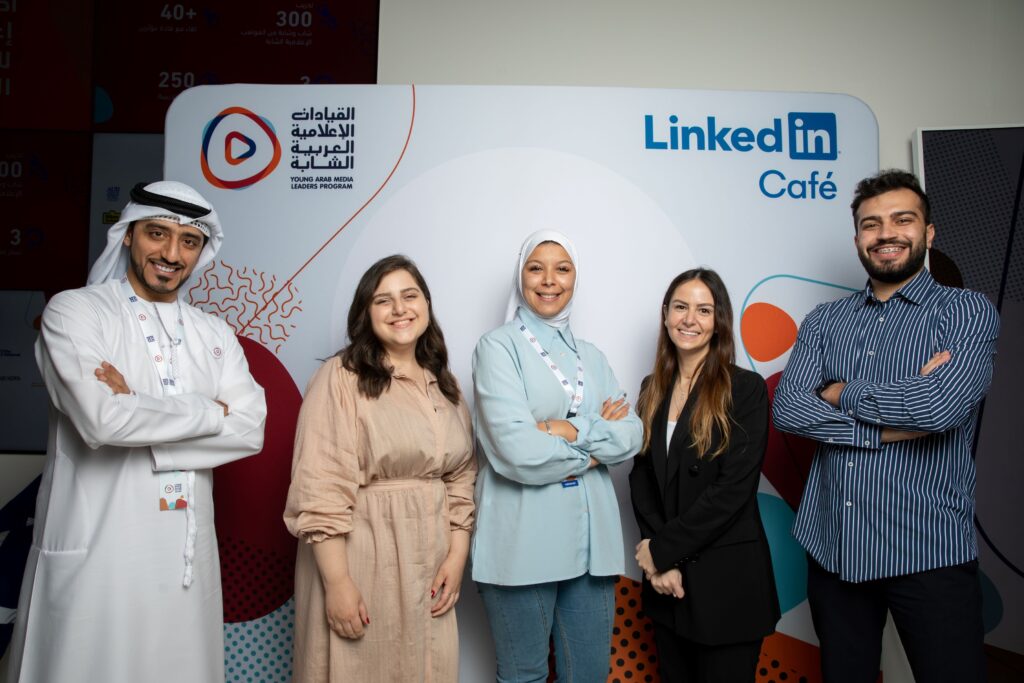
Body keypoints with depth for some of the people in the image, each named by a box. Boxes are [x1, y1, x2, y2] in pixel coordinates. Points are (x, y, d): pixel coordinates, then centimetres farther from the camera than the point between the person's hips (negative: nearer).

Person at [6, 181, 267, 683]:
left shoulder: (215, 335, 10)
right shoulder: (73, 312, -3)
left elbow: (250, 431, -5)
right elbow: (102, 419, -19)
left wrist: (140, 417, -13)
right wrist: (209, 411, -8)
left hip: (186, 553, 4)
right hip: (96, 551, -4)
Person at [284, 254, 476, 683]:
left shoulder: (443, 384, 9)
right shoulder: (341, 378, -11)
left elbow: (461, 477, 10)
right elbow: (320, 491, -15)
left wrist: (456, 557, 2)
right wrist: (337, 582, -17)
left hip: (429, 559, 6)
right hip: (359, 558, -5)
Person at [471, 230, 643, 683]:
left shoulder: (591, 356, 13)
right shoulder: (499, 346, -5)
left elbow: (632, 436, 2)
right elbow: (516, 451, -17)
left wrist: (574, 432, -14)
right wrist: (598, 440, -5)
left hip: (591, 540, 5)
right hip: (523, 542, -5)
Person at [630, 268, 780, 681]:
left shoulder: (746, 389, -9)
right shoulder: (654, 389, 6)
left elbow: (734, 488, -16)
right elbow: (641, 477, 3)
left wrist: (664, 549, -13)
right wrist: (659, 560, -9)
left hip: (727, 578, -4)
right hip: (667, 577, 5)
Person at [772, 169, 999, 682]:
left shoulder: (966, 311, -2)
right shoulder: (824, 321, 7)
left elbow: (942, 406, -21)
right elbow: (788, 410, -7)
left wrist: (842, 394, -7)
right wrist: (889, 425, -16)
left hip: (928, 550, -3)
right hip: (832, 547, 4)